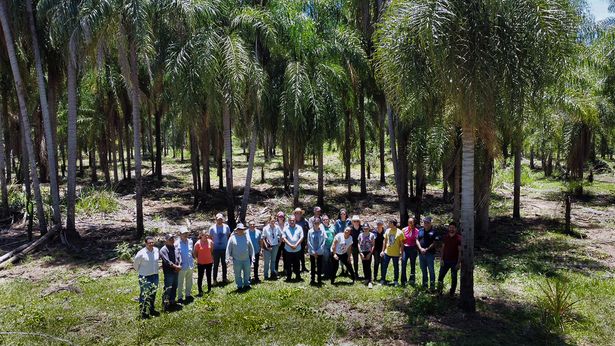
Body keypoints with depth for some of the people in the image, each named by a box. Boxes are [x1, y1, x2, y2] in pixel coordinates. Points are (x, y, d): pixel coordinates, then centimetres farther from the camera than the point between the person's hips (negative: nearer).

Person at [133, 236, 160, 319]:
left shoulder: (156, 250, -4)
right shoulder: (141, 253, -19)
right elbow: (135, 263, -6)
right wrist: (140, 271, 3)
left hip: (155, 276, 6)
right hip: (145, 277, -6)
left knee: (153, 294, 19)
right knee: (144, 295, 0)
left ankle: (151, 310, 35)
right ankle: (143, 312, 13)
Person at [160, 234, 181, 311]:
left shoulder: (176, 248, 11)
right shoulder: (163, 250, -11)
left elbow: (179, 258, 7)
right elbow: (167, 261, -18)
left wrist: (179, 266, -11)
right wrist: (175, 266, -14)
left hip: (176, 272, 7)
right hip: (168, 272, -7)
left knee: (174, 288, 15)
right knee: (168, 289, -7)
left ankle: (172, 302, 28)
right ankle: (165, 304, 1)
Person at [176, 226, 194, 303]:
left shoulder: (190, 242, 3)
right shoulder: (177, 244, -14)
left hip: (190, 266, 5)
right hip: (182, 267, -5)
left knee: (189, 282, 19)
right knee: (180, 283, 8)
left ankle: (188, 295, 34)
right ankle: (180, 297, 20)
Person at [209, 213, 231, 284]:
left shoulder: (226, 227, 0)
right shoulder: (212, 228, -6)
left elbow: (229, 236, 11)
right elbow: (210, 238, 1)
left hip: (225, 248, 2)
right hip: (216, 249, -2)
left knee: (224, 264, 12)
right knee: (216, 264, 5)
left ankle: (224, 278, 24)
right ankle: (215, 279, 15)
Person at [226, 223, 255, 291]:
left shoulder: (247, 237, 5)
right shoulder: (232, 238, -3)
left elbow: (251, 248, 10)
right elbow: (228, 248, -1)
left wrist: (252, 257, 8)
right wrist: (228, 257, -6)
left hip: (246, 259, 2)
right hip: (237, 260, -2)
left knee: (247, 273, 12)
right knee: (237, 274, 5)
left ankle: (246, 284, 27)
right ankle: (239, 286, 17)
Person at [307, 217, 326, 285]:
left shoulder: (322, 231, -7)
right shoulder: (310, 232, -6)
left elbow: (323, 242, -5)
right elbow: (309, 242, -2)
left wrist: (318, 251, -9)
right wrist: (313, 252, -7)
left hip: (320, 252, 0)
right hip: (312, 252, 0)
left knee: (319, 266, 6)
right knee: (312, 266, 9)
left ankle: (319, 279, 16)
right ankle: (312, 279, 18)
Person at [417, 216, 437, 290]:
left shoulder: (433, 232, -4)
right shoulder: (420, 231, 10)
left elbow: (434, 243, -9)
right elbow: (417, 240, 7)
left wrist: (426, 249, -16)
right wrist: (421, 248, -8)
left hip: (430, 253, -5)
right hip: (421, 253, 5)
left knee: (431, 270, -2)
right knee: (423, 270, 13)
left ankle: (432, 286, 4)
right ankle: (424, 285, 23)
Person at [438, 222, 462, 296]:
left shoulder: (458, 238, -8)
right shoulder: (446, 236, 6)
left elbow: (460, 251, -9)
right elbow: (443, 248, 9)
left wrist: (459, 262, -13)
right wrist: (441, 259, 2)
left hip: (454, 261, -4)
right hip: (445, 260, 4)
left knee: (454, 278, 7)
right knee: (440, 276, 2)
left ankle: (452, 293, 17)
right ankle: (439, 292, 13)